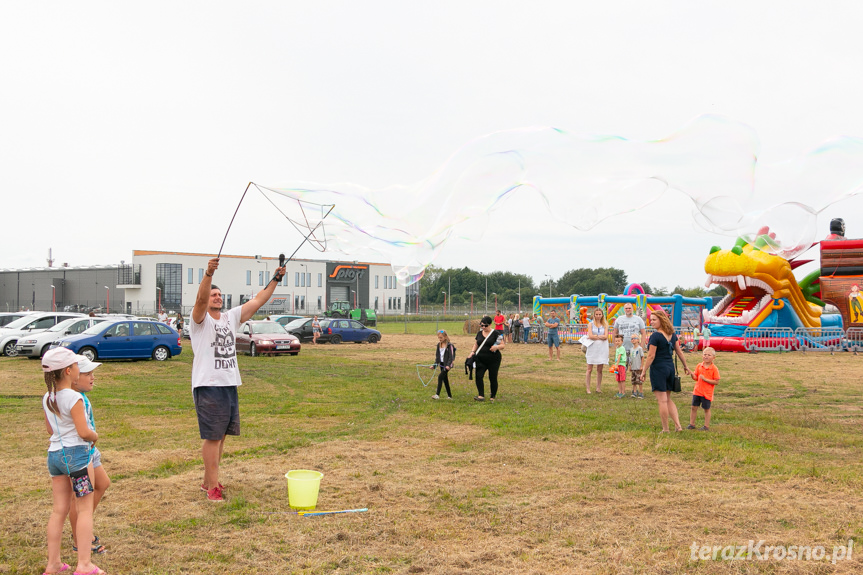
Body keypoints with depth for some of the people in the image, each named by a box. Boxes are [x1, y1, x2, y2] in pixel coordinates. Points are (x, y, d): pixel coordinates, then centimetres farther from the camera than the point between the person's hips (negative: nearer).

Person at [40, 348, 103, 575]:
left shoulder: (47, 398, 7)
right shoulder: (74, 398, -17)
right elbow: (84, 432, -18)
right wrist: (95, 436, 1)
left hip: (54, 453, 7)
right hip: (76, 453, -7)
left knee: (59, 510, 14)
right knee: (85, 509, 1)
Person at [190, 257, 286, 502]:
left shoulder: (230, 317, 15)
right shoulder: (200, 319, -4)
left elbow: (257, 301, 14)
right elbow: (200, 299, -24)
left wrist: (275, 280, 7)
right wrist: (208, 274, -41)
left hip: (230, 386, 7)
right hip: (208, 387, -7)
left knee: (220, 436, 13)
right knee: (212, 437, -5)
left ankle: (208, 481, 24)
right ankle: (213, 487, 0)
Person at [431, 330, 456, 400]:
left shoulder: (449, 345, -12)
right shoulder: (438, 345, 9)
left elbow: (451, 356, -14)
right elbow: (437, 356, 15)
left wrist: (448, 365, -24)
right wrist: (435, 364, 8)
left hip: (447, 365, -7)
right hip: (441, 364, 7)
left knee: (440, 376, -20)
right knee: (445, 379, 10)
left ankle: (437, 394, -23)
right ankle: (449, 395, 19)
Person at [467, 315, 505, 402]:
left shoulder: (496, 333, -6)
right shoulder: (479, 333, 10)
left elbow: (503, 345, -5)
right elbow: (476, 344, 22)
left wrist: (497, 347, -25)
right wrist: (472, 352, 5)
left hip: (493, 360, -4)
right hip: (481, 360, 4)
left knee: (493, 378, 2)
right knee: (478, 376, -11)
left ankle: (493, 397, 17)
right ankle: (481, 395, -10)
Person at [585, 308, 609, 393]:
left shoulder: (605, 325, 9)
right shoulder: (590, 324, 4)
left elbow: (606, 336, -4)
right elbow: (590, 336, -9)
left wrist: (595, 336, -9)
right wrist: (601, 337, -8)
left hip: (602, 349, 2)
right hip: (592, 348, -1)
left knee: (600, 370, 5)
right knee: (589, 369, 0)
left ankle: (598, 388, 14)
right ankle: (588, 388, 6)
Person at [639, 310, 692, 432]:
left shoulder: (655, 336, -15)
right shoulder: (672, 335, 7)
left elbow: (651, 356, -16)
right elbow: (679, 352, 12)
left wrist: (644, 372, -9)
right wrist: (685, 367, 23)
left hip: (658, 368, -7)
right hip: (670, 368, 7)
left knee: (662, 401, -1)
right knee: (668, 399, 17)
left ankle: (665, 429, 4)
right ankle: (678, 425, 8)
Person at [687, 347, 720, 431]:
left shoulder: (714, 368, -9)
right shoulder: (699, 366, 4)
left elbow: (716, 382, -12)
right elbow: (695, 378, 7)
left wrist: (705, 379, -20)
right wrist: (692, 374, -15)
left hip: (707, 393, -4)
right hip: (697, 391, 4)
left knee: (706, 409, 7)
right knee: (694, 407, 7)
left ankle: (706, 426, 17)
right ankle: (691, 424, 18)